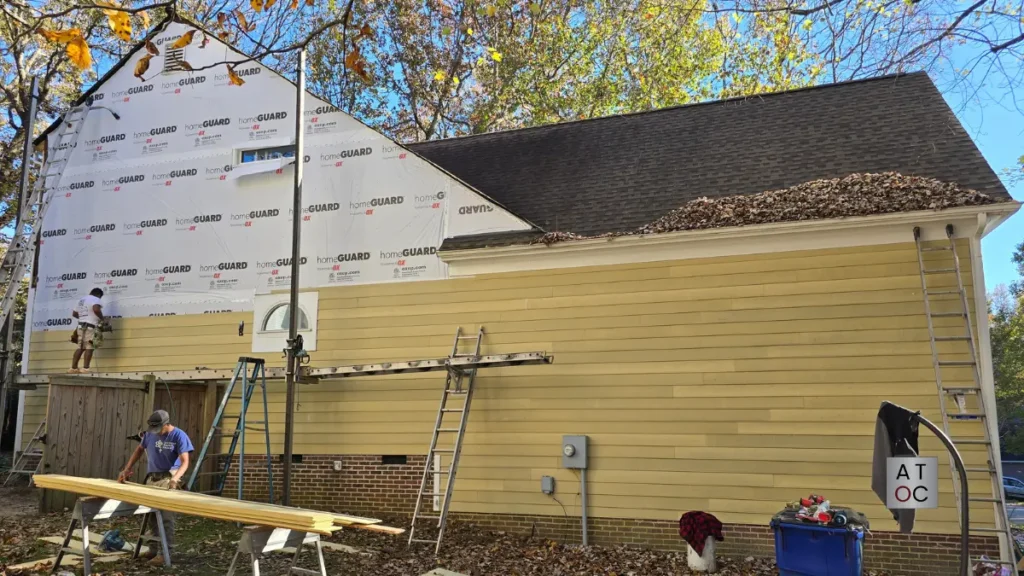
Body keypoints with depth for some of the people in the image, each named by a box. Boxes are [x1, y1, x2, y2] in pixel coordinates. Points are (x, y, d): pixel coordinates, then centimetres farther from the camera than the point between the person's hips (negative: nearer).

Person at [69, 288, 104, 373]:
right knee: (89, 347, -10)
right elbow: (96, 309, -24)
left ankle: (73, 368, 6)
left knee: (80, 347, 9)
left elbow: (74, 313, 26)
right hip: (90, 326, -8)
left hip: (81, 325, 8)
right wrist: (102, 319, -12)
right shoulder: (96, 299, -2)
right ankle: (85, 368, -17)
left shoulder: (81, 299, 24)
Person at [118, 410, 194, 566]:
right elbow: (139, 449, 19)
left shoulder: (179, 436, -14)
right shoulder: (150, 434, 1)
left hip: (168, 478, -6)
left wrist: (175, 478, -35)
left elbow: (185, 462, -19)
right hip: (151, 478, 6)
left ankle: (165, 552, -12)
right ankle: (154, 548, 26)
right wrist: (127, 469, 12)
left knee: (166, 516, -13)